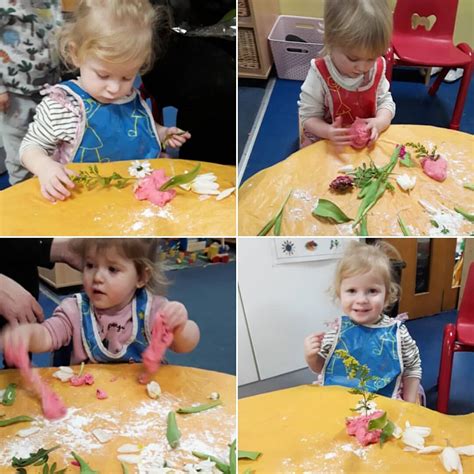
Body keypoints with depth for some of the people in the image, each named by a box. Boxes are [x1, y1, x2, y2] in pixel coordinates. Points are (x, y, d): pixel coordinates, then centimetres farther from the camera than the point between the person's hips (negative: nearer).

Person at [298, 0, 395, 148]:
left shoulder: (377, 68, -6)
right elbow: (308, 116, -13)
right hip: (327, 146, -2)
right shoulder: (320, 74, -18)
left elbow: (385, 101, 4)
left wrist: (380, 122, -19)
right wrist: (328, 132, -33)